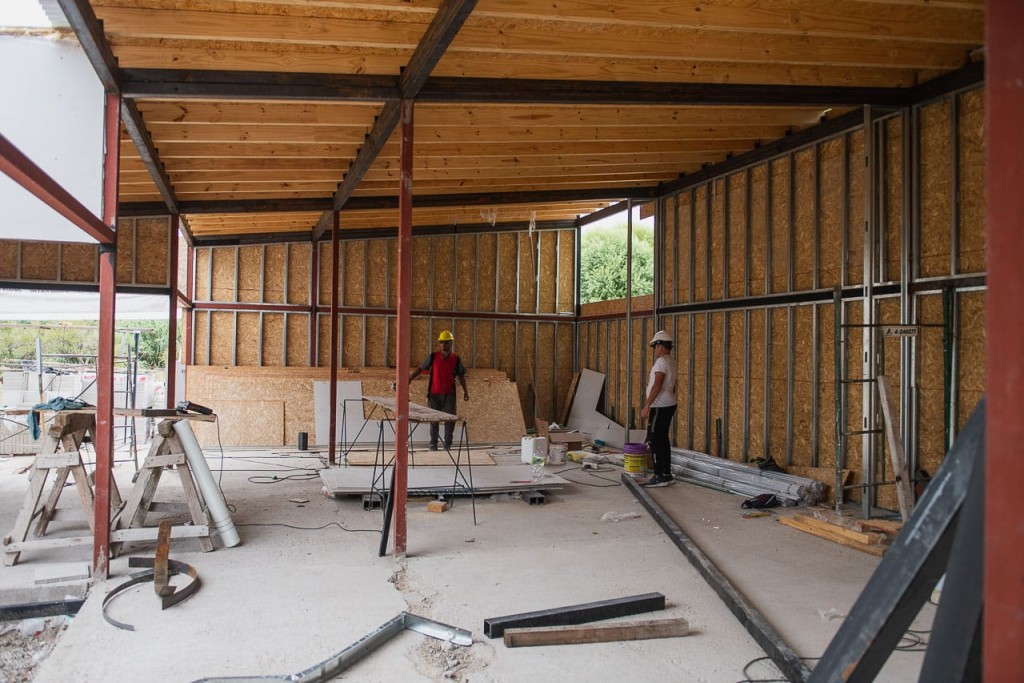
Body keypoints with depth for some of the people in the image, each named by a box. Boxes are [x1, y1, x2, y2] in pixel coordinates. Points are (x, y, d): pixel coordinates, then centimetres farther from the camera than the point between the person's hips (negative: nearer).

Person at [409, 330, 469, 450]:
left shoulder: (455, 359, -1)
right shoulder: (433, 357, -4)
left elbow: (461, 376, 8)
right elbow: (421, 368, 1)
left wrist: (465, 391, 7)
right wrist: (410, 378, -7)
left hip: (449, 394, 1)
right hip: (434, 394, -1)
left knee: (450, 419, 2)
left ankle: (448, 444, 16)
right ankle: (433, 444, 19)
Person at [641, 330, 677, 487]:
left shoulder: (661, 362, -15)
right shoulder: (670, 362, 16)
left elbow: (657, 386, -22)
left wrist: (646, 406, -22)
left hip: (660, 407, -10)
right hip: (669, 405, 10)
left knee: (654, 440, -7)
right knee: (662, 439, 12)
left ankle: (660, 476, -6)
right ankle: (666, 475, 15)